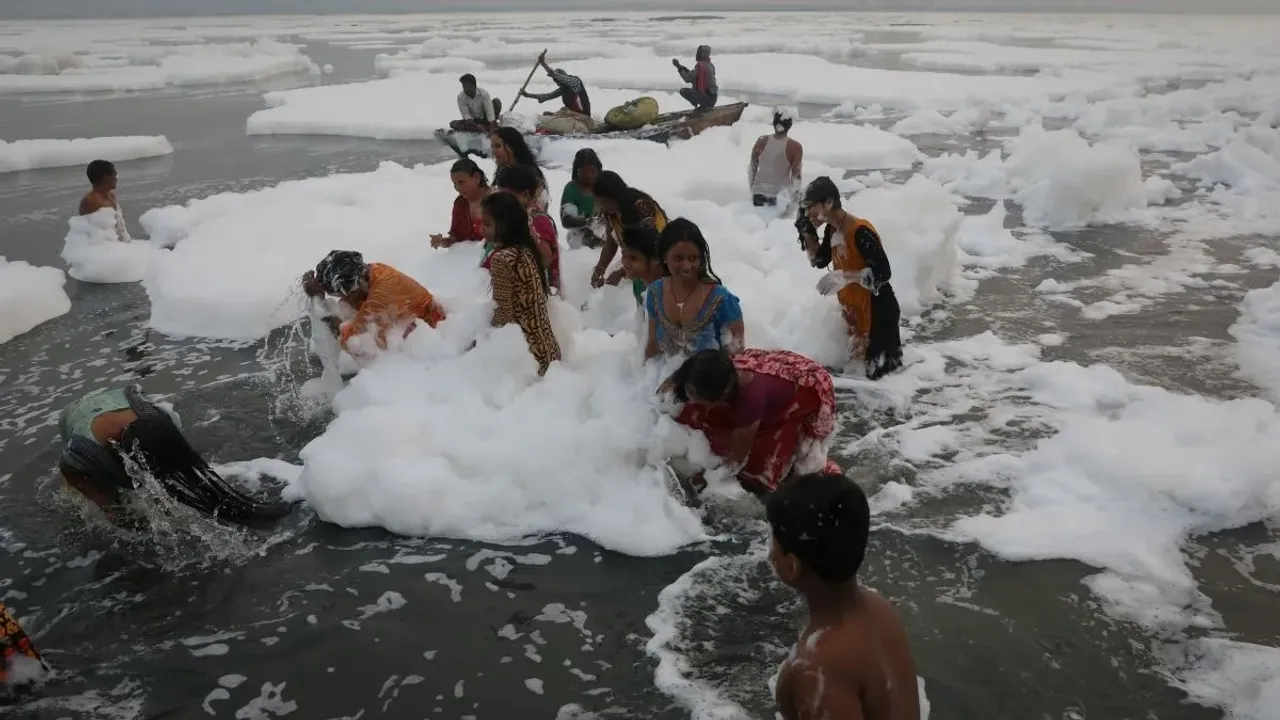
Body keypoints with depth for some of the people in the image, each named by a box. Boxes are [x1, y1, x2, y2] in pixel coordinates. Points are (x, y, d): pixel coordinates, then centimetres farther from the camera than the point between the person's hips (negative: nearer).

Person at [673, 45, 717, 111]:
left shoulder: (701, 65, -16)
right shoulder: (710, 65, 13)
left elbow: (687, 79, -16)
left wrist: (679, 67, -5)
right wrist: (685, 69, 11)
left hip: (706, 98, -9)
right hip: (712, 98, 9)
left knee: (683, 91, -13)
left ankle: (703, 105, -7)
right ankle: (706, 105, 13)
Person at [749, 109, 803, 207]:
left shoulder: (762, 141, -3)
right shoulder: (795, 147, -12)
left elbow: (752, 168, 5)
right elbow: (796, 176, -12)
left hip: (759, 192, 3)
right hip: (780, 195, -3)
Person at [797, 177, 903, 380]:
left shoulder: (860, 231, -25)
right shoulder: (832, 230, 3)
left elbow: (883, 272, -28)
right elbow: (820, 261, 17)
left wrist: (845, 276, -35)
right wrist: (806, 231, 3)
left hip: (877, 310, -9)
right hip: (854, 309, 9)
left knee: (879, 371, -4)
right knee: (858, 361, 18)